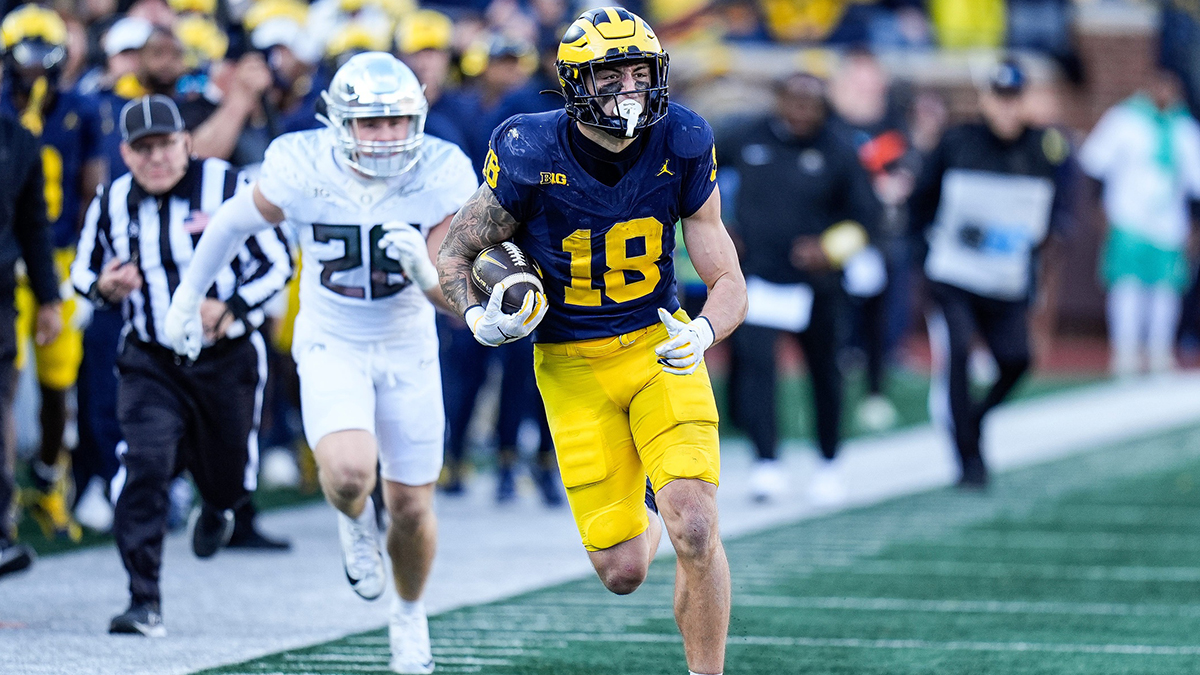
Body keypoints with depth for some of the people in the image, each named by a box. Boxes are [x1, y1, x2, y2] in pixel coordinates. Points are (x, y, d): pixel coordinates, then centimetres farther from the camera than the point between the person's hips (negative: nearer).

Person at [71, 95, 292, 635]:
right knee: (144, 468, -19)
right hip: (150, 362, 1)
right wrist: (105, 287, -13)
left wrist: (231, 308, -23)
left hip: (226, 360, -1)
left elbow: (277, 263, -7)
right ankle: (144, 603, -16)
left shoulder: (229, 189, -12)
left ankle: (214, 510, 56)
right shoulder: (112, 204, -2)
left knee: (230, 479, 15)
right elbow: (83, 272, 12)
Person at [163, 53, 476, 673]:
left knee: (411, 508, 8)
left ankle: (409, 617, 39)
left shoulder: (440, 177, -18)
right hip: (331, 347, -1)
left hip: (408, 349, 2)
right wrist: (189, 292, 11)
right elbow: (235, 220, 0)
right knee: (350, 471, -28)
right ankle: (354, 519, 11)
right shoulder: (304, 169, -21)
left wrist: (423, 268, -38)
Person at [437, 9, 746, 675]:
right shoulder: (530, 157, -15)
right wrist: (478, 316, -23)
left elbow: (729, 284, -5)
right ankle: (644, 527, 39)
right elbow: (453, 254, -2)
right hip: (574, 367, -1)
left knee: (696, 532, -19)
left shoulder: (681, 150, -10)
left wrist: (701, 333, -27)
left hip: (662, 348, 1)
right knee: (623, 572, 0)